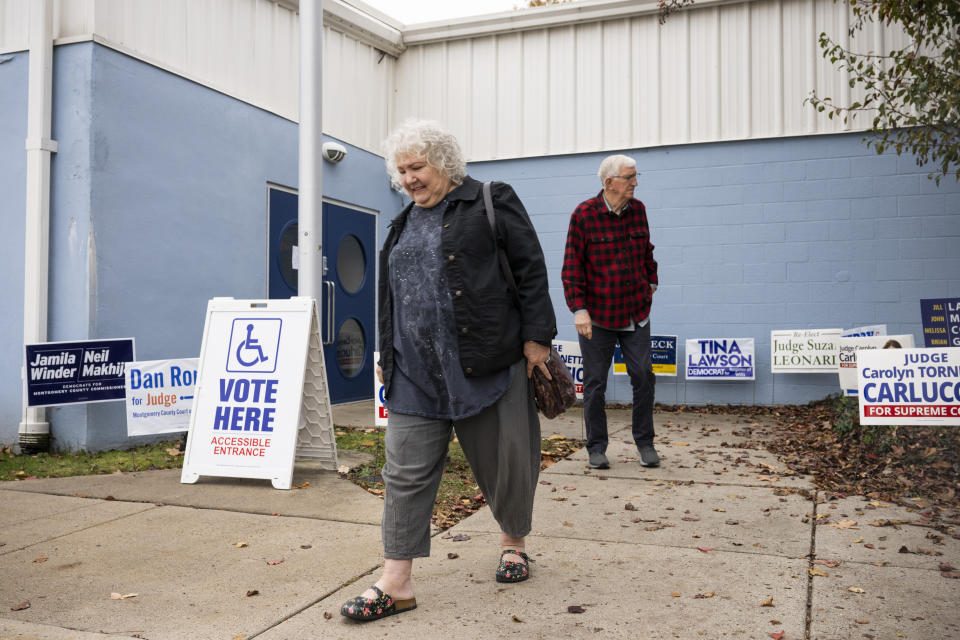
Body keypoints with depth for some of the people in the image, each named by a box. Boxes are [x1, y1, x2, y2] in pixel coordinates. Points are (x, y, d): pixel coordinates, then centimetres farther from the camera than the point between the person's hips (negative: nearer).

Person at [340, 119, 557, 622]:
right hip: (415, 372, 5)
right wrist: (386, 353, 22)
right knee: (407, 470, 1)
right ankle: (396, 583, 8)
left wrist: (535, 337, -9)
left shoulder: (490, 203, 0)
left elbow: (531, 269, -4)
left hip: (488, 363, -5)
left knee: (505, 458, 8)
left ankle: (513, 542, 33)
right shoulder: (404, 223, 18)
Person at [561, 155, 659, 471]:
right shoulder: (584, 214, -9)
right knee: (595, 384, 4)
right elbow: (572, 265, -10)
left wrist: (651, 281, 23)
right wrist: (578, 308, -16)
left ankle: (645, 443, 16)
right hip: (597, 316, -3)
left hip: (636, 314, 4)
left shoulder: (637, 209, 5)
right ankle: (596, 447, 17)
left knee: (643, 376, 0)